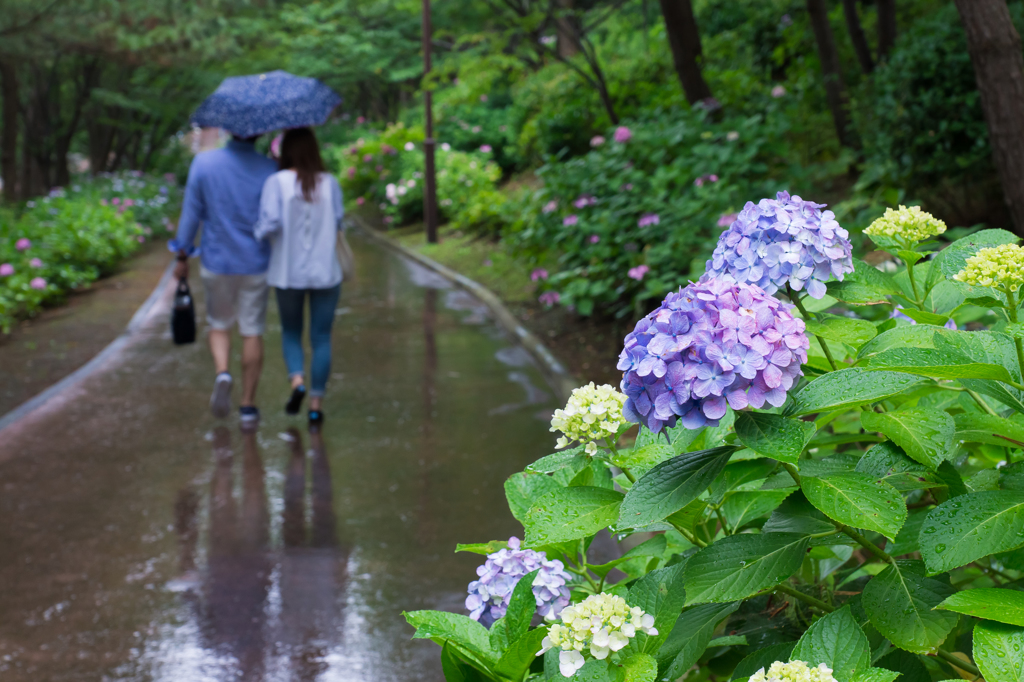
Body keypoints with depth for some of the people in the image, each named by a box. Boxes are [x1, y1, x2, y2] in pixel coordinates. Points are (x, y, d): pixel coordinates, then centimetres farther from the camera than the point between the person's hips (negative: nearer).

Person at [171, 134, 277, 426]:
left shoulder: (204, 162, -7)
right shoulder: (269, 169, -9)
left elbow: (191, 212, -3)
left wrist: (182, 256, 4)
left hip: (217, 262, 1)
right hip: (256, 264, -1)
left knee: (219, 325, 19)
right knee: (252, 332, 9)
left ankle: (222, 373, -10)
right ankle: (248, 406, 11)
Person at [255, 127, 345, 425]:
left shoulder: (277, 182, -11)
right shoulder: (329, 183, -4)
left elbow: (271, 222, -20)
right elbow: (338, 223, -1)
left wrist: (257, 235, 0)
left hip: (289, 273, -1)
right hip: (325, 272, 1)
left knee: (291, 332, 19)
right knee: (321, 337, 9)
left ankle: (297, 380, -5)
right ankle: (316, 403, 7)